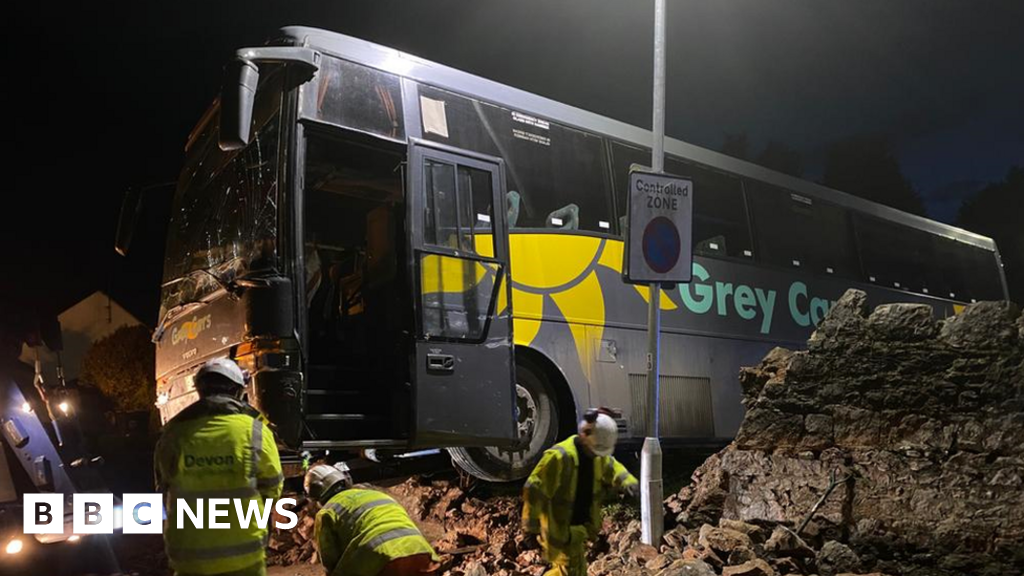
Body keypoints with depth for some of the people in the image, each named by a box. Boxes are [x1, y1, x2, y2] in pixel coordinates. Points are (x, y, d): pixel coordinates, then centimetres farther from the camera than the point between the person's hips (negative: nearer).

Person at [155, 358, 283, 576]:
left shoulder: (173, 433, -5)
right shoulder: (254, 430, -10)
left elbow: (163, 491, 7)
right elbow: (272, 490, 1)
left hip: (190, 556, 2)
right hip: (243, 554, -2)